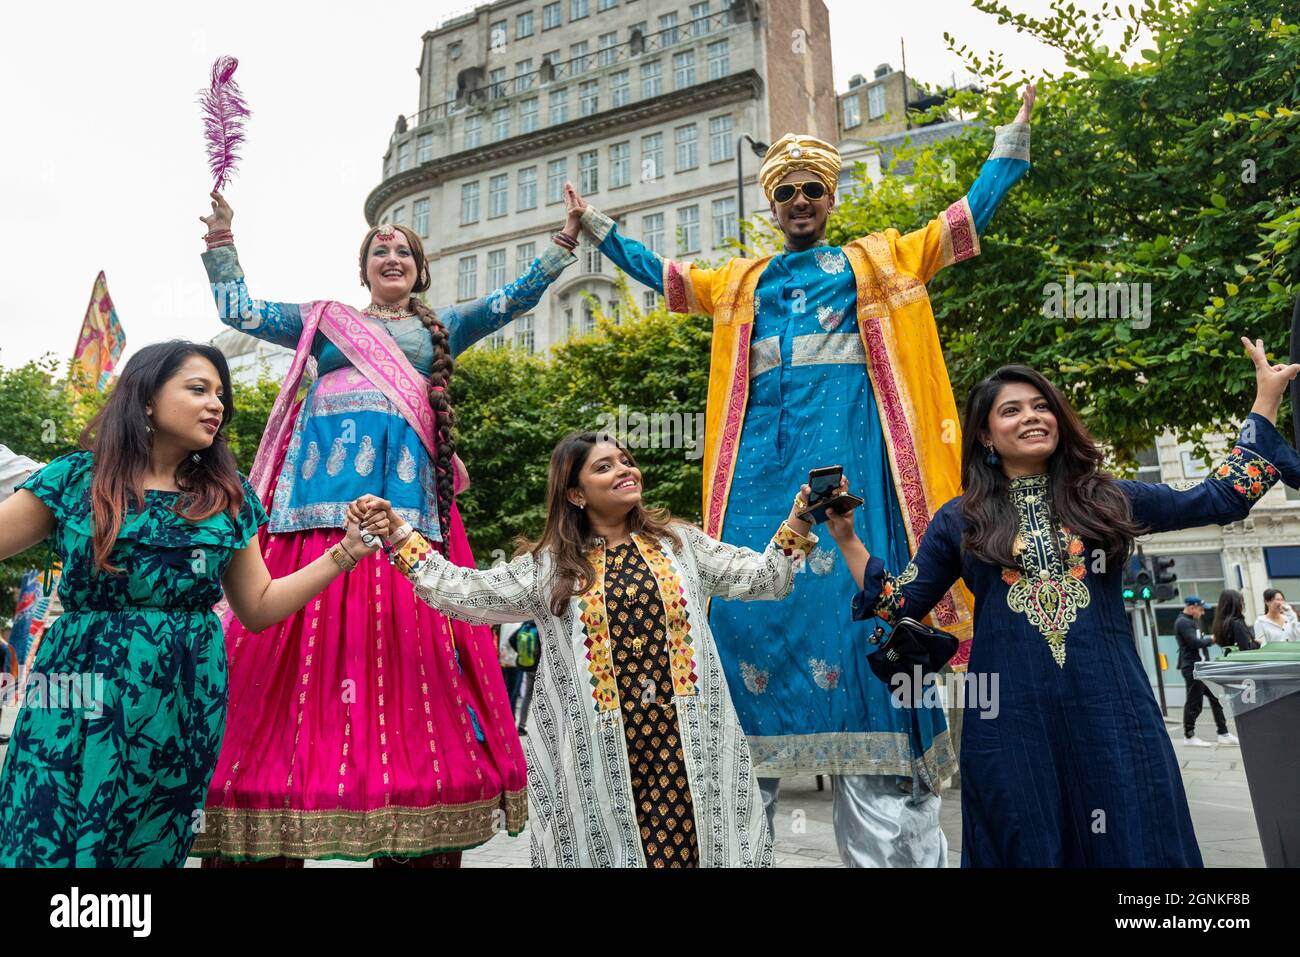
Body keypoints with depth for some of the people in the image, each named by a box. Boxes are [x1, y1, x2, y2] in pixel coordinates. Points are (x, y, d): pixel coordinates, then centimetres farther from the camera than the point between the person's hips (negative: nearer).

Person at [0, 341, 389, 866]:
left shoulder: (229, 497, 7)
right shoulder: (76, 477, 1)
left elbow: (259, 607, 9)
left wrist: (345, 552, -1)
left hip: (185, 707, 2)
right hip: (79, 703, -1)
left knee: (148, 850, 10)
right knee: (46, 844, 2)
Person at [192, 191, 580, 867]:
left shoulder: (442, 327, 22)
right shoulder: (324, 319, 23)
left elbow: (518, 296, 17)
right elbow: (237, 309, 24)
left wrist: (566, 239, 11)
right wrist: (221, 236, 20)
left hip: (404, 492, 0)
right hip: (324, 491, 0)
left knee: (406, 637, -7)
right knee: (304, 636, -6)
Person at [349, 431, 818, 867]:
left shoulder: (679, 541, 9)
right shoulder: (548, 566, 6)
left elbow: (763, 577, 10)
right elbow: (463, 592, 4)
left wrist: (797, 522, -3)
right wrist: (396, 531, 0)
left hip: (684, 739, 1)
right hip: (602, 751, 0)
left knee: (686, 843, 1)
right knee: (615, 849, 3)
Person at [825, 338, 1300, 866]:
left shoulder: (1106, 499, 10)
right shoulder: (960, 519, 7)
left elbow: (1220, 498, 13)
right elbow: (900, 603, 10)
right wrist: (845, 536, 4)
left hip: (1110, 708, 1)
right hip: (1009, 719, -1)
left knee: (1130, 845, 7)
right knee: (1027, 849, 10)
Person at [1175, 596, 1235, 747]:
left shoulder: (1193, 621, 20)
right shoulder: (1183, 622, -13)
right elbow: (1195, 642, -20)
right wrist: (1211, 639, -6)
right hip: (1192, 668, -10)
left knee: (1215, 698, 9)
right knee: (1194, 702, -3)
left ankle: (1223, 734, 14)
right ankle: (1189, 736, 7)